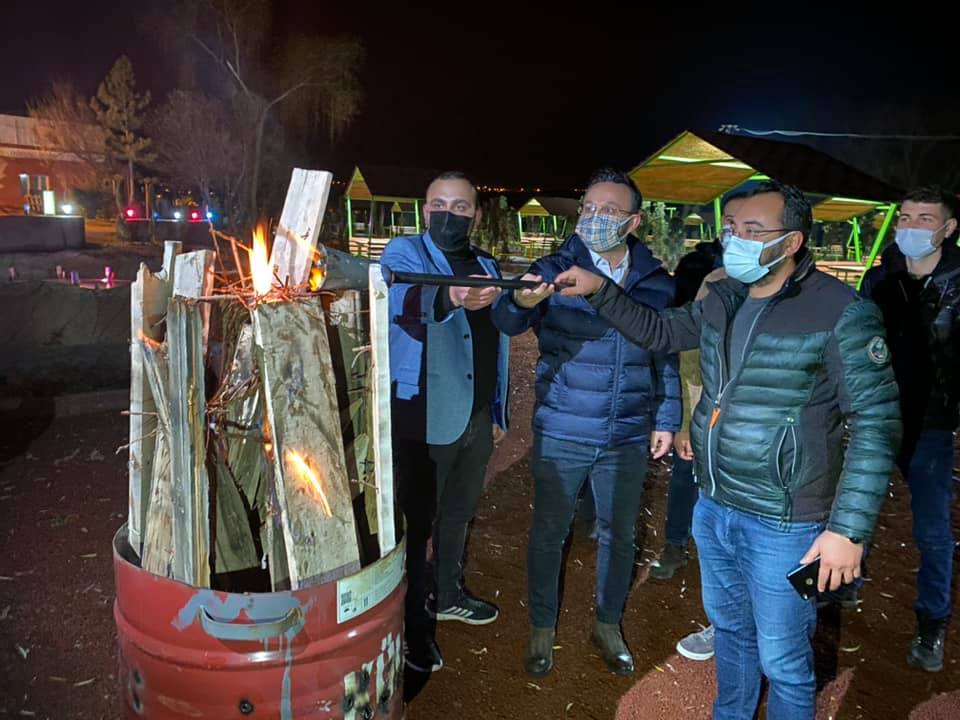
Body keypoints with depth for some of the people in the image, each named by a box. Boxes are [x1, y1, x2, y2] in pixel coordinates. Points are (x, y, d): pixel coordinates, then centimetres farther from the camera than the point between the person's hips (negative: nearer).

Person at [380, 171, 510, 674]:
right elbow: (404, 300, -32)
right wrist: (453, 295, -54)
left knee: (458, 513, 20)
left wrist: (497, 409, 17)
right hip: (423, 417, -6)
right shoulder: (404, 252, -9)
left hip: (477, 416, 7)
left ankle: (448, 596, 41)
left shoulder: (486, 265, 10)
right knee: (417, 520, 4)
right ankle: (413, 623, 21)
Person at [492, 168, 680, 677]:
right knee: (549, 532, 10)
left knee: (618, 534, 16)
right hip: (561, 434, -2)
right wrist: (521, 300, -45)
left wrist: (666, 419, 8)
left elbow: (665, 357, 11)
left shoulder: (656, 282, 2)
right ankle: (542, 628, 32)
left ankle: (608, 626, 39)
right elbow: (507, 321, -23)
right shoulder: (555, 270, -7)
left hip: (628, 439, 3)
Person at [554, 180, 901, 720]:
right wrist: (601, 291, 6)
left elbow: (876, 423, -16)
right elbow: (660, 332, 19)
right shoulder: (721, 299, 3)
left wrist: (848, 530, -21)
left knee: (782, 659, 10)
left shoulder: (841, 313, -17)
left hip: (782, 524, -6)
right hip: (713, 508, 7)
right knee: (728, 626, 26)